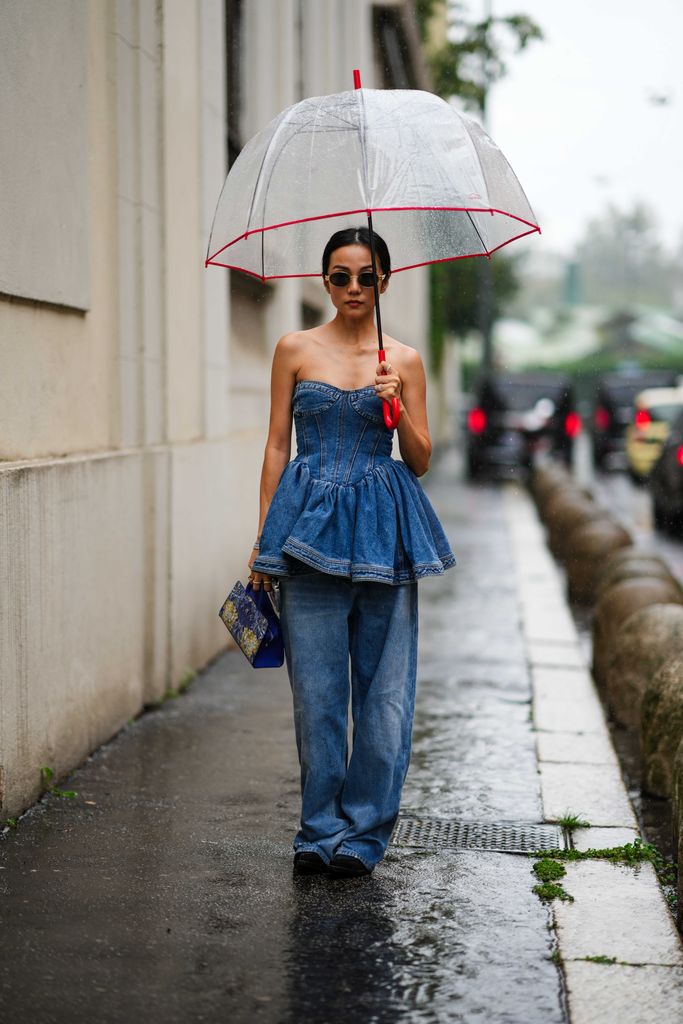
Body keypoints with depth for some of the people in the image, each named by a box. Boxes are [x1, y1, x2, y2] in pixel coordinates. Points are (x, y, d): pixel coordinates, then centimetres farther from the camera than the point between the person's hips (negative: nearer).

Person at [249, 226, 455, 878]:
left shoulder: (403, 360, 8)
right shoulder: (296, 350, 7)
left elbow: (420, 462, 8)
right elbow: (277, 445, 8)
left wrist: (397, 404, -9)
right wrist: (263, 535, 3)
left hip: (383, 527, 1)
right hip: (309, 523, 0)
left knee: (385, 687, 0)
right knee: (316, 686, 1)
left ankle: (362, 830, 11)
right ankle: (320, 829, 14)